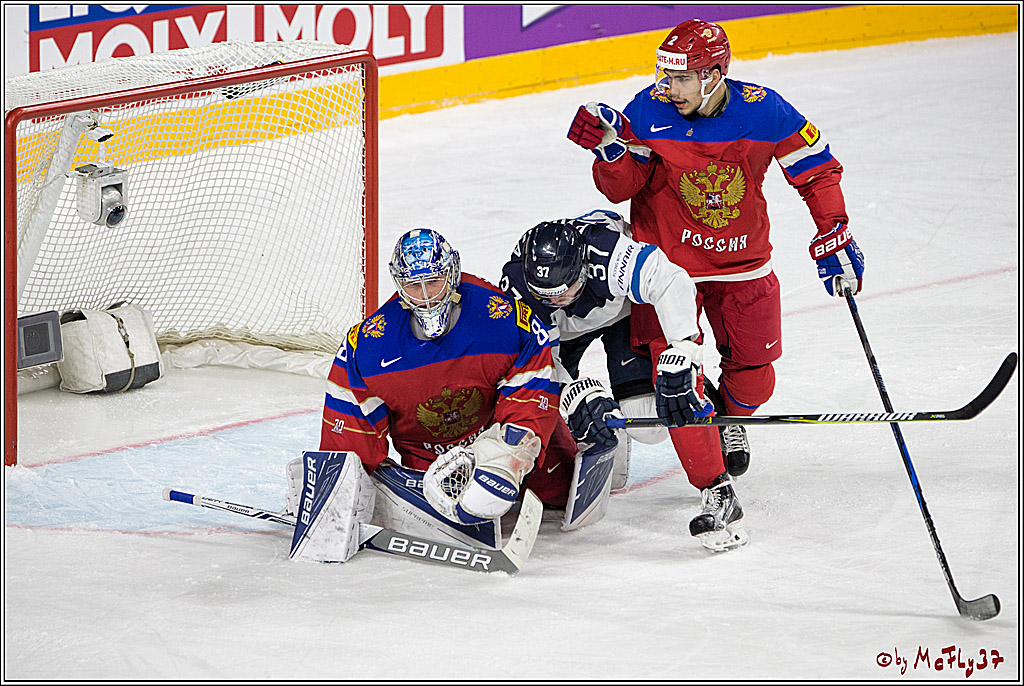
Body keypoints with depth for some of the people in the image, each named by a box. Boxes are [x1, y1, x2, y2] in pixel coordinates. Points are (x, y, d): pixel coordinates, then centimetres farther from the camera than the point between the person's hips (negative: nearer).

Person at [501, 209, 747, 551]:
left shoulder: (607, 251, -45)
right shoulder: (516, 285, -33)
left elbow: (672, 283, -46)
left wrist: (679, 354, -54)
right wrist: (577, 394, -42)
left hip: (624, 309, -4)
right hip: (565, 329, 4)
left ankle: (718, 492, -17)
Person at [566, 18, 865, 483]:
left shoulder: (764, 111, -16)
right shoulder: (649, 111, -16)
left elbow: (817, 170, -4)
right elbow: (620, 188, -10)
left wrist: (834, 239, -9)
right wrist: (612, 148, -30)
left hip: (744, 265, 1)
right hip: (667, 260, -1)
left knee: (753, 380, 11)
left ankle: (730, 420, 47)